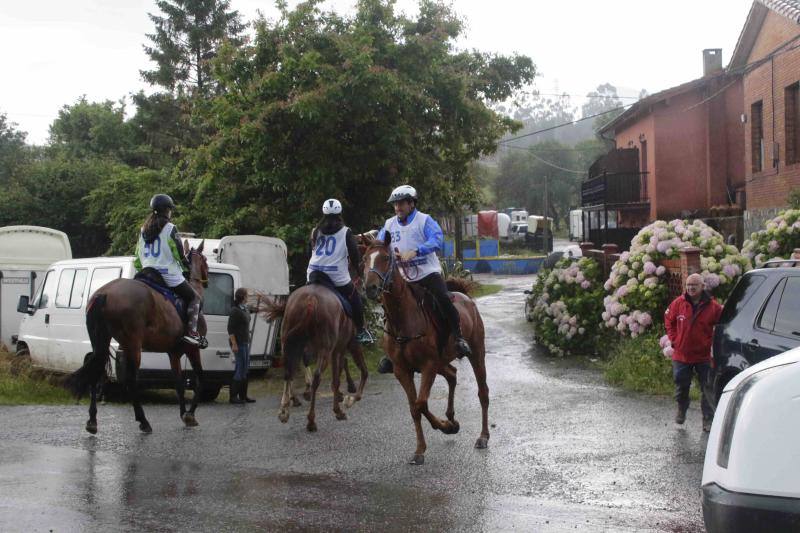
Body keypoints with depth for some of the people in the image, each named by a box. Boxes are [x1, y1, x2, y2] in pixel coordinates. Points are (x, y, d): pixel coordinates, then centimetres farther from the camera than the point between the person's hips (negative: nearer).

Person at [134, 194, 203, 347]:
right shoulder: (170, 228, -7)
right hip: (169, 275, -6)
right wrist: (187, 268, 8)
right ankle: (192, 331, -10)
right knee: (194, 298, 6)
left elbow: (137, 260, 14)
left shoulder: (143, 230, 13)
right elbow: (180, 255, -7)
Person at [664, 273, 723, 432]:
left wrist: (712, 342, -3)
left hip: (704, 355, -2)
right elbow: (669, 320, 13)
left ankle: (708, 420, 9)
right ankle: (681, 410, 38)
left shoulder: (713, 306, -9)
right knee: (681, 386, 12)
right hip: (681, 354, 2)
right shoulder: (678, 303, -4)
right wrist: (674, 339, 6)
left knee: (708, 389, 0)